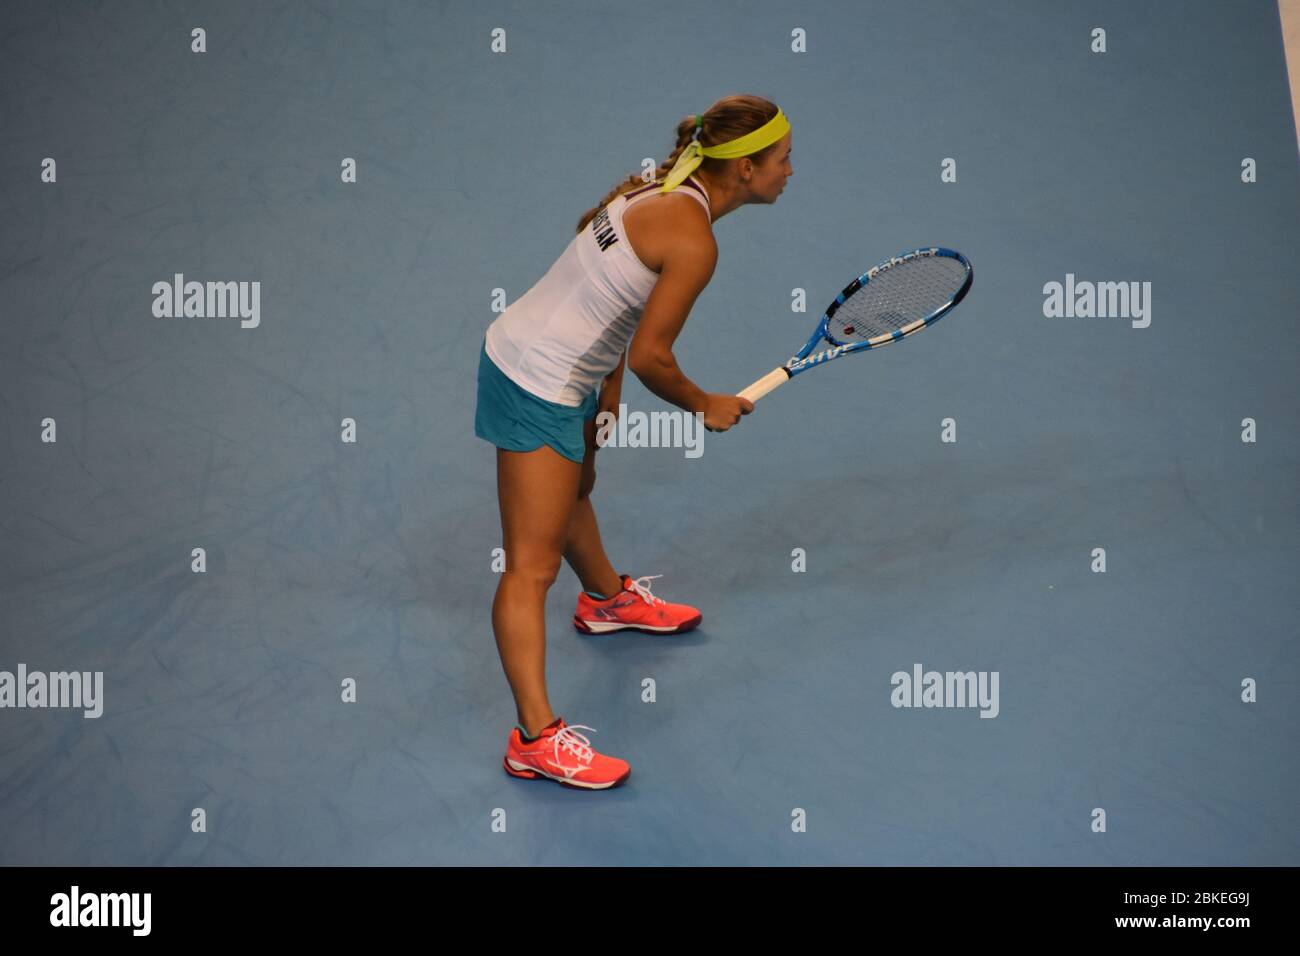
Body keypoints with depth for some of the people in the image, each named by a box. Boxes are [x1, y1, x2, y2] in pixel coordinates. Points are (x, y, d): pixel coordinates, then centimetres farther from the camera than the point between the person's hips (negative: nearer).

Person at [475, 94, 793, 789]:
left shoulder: (661, 192, 6)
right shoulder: (694, 242, -23)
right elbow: (651, 357, -21)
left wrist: (606, 396, 13)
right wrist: (705, 406, -4)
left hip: (540, 360, 10)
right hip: (538, 389, -10)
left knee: (573, 493, 34)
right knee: (532, 566, -6)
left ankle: (607, 599, 61)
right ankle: (535, 739, -1)